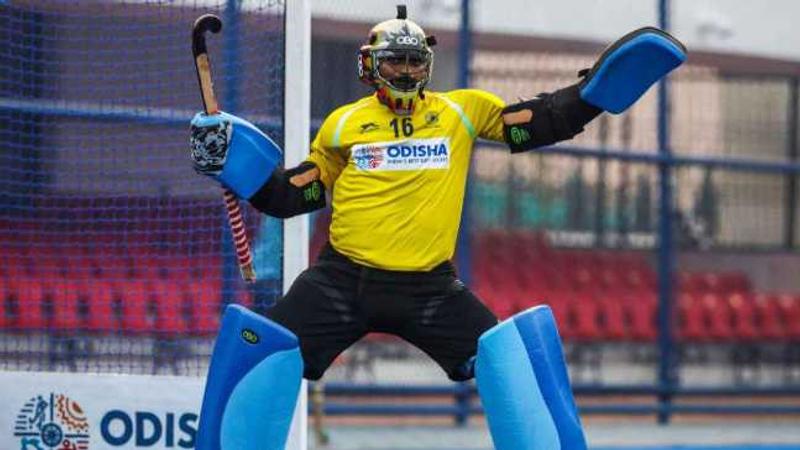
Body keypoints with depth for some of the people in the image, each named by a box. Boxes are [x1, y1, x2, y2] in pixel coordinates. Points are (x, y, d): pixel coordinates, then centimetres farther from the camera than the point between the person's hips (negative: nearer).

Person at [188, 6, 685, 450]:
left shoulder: (463, 111, 9)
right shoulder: (343, 123, 9)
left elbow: (544, 122, 11)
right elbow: (291, 196, 14)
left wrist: (601, 85, 0)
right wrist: (231, 162, 2)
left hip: (430, 286, 0)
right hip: (342, 279, 0)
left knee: (511, 356, -13)